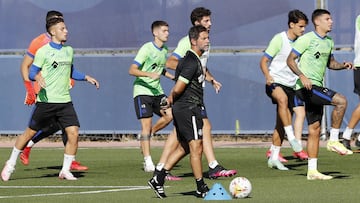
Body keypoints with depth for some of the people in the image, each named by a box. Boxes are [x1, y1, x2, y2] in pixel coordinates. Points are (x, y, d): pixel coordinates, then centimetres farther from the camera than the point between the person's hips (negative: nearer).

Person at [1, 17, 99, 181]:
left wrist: (86, 78, 17)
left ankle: (65, 170, 1)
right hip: (46, 100, -4)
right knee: (30, 132, 4)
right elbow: (31, 73, -6)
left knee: (73, 133, -10)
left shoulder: (69, 51, 13)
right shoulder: (43, 51, -5)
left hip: (65, 101, 4)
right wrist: (38, 77, -27)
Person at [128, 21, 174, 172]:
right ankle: (148, 162, -9)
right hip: (142, 91, -7)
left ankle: (147, 135, 12)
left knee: (169, 115, -12)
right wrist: (149, 74, -30)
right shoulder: (147, 49, -13)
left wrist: (173, 77, 14)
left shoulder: (164, 51, 10)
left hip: (157, 91, 7)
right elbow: (132, 70, -18)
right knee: (146, 124, -10)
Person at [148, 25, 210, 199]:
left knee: (183, 147, 16)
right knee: (196, 148, -4)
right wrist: (173, 98, -2)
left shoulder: (193, 60, 16)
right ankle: (201, 188, 1)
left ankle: (158, 179, 16)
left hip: (181, 108, 11)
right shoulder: (192, 62, -17)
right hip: (189, 108, -11)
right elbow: (178, 88, -20)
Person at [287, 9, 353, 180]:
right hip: (306, 87, -9)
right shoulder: (307, 39, -9)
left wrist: (343, 65, 7)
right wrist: (302, 76, -25)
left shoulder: (329, 42, 16)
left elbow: (330, 63, 28)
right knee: (341, 101, -21)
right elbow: (290, 60, -10)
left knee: (314, 130, 7)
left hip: (316, 88, 9)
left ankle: (312, 171, 9)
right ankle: (334, 140, -11)